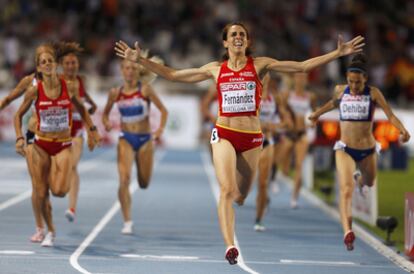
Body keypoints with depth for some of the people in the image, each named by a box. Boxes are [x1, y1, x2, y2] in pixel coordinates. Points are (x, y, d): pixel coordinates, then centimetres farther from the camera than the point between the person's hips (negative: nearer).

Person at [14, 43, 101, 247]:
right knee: (41, 194, 2)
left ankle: (58, 177, 21)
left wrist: (91, 129, 10)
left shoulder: (69, 87, -7)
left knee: (59, 191, -17)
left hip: (63, 145, 0)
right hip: (41, 145, 1)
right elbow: (19, 115, 4)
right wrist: (19, 137, -9)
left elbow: (80, 107, 14)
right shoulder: (34, 90, -9)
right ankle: (50, 231, 24)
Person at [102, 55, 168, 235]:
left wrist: (161, 129, -18)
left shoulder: (145, 89, -7)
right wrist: (106, 123, -9)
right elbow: (105, 113, 13)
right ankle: (127, 222, -12)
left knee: (144, 184, 10)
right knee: (124, 179, -18)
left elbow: (163, 110, -5)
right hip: (126, 139, 0)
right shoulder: (115, 93, 0)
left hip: (145, 139, 0)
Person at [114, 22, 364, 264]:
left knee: (241, 196, 8)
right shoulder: (215, 69, 8)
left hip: (251, 137, 1)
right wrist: (140, 60, 8)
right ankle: (230, 246, -27)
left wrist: (338, 53, -5)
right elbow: (172, 74, 13)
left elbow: (302, 66, 1)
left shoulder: (259, 65, 5)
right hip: (224, 134, -1)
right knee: (227, 190, -20)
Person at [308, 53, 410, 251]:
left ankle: (359, 179, 66)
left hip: (367, 150, 1)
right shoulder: (340, 91, -2)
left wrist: (403, 131, -35)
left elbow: (390, 115, -17)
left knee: (369, 183, 27)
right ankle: (347, 232, -33)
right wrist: (317, 114, 38)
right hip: (345, 149, -1)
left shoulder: (373, 93, -9)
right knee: (346, 190, -20)